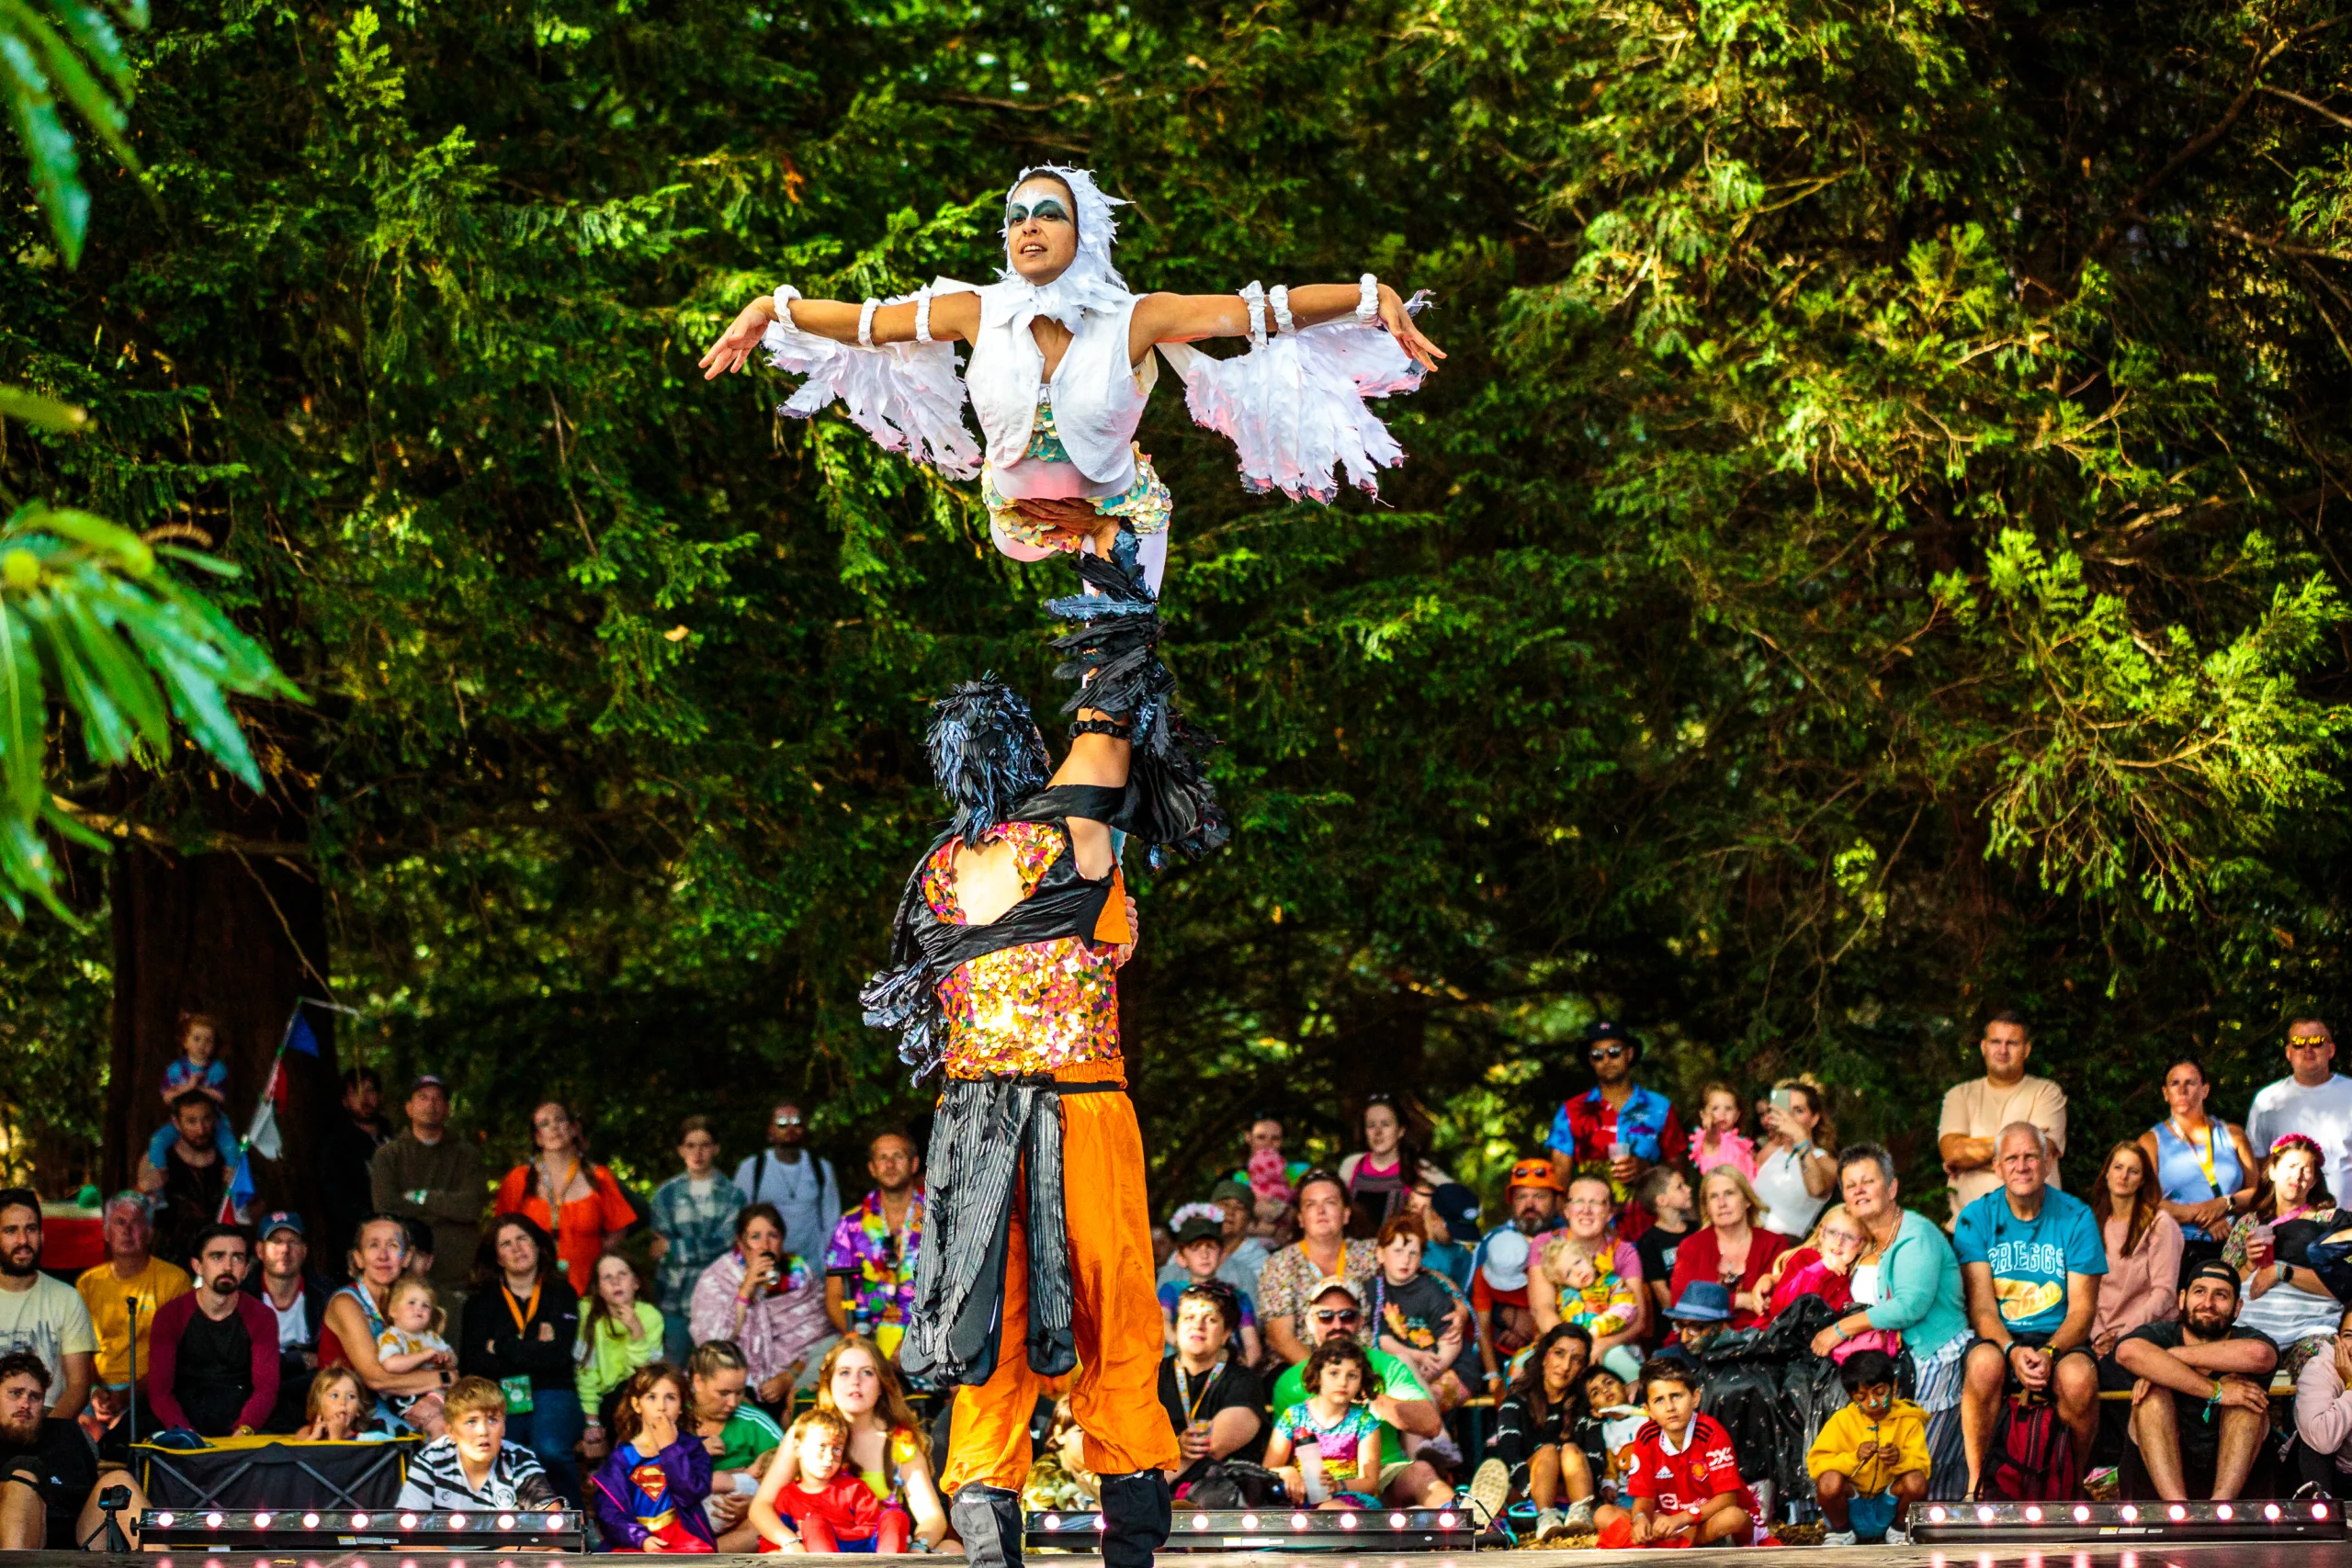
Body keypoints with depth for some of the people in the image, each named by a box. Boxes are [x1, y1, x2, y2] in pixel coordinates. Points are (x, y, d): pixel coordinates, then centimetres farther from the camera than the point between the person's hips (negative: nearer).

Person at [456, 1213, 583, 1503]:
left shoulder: (561, 1294, 14)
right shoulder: (481, 1302, 17)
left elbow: (557, 1356, -2)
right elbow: (471, 1365, 2)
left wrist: (500, 1347, 2)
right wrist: (530, 1348, 0)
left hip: (551, 1394, 0)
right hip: (498, 1397, 0)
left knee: (550, 1451, -35)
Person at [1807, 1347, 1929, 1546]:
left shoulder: (1908, 1419, -2)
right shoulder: (1842, 1420, -5)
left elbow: (1922, 1466, -10)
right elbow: (1815, 1463, -15)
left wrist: (1900, 1459, -31)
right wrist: (1854, 1457, -30)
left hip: (1889, 1507, 1)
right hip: (1850, 1510, -1)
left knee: (1916, 1481, -29)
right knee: (1830, 1481, -33)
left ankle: (1899, 1530, 3)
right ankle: (1840, 1532, 0)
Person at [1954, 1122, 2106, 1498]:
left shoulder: (2076, 1217, 1)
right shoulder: (1976, 1218, 2)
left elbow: (2082, 1309, -3)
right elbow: (1981, 1307, -5)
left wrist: (2049, 1352, -23)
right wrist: (2013, 1352, -25)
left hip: (2060, 1337, 0)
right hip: (1999, 1338, 0)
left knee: (2079, 1378, -34)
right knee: (1985, 1364, -36)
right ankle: (1974, 1484, -22)